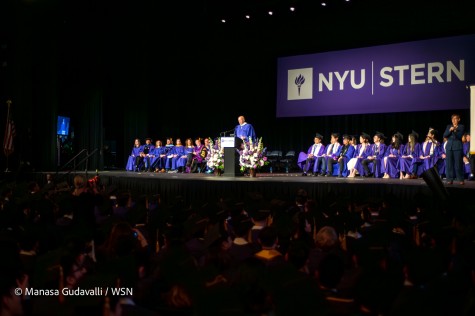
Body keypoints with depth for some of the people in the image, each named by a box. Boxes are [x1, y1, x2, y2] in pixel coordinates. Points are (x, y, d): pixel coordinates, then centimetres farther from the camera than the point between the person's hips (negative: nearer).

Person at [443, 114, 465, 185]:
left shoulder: (461, 127, 5)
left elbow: (460, 136, -6)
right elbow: (444, 135, 4)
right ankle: (450, 179, 3)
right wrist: (450, 130, -11)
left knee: (458, 164, -4)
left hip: (458, 147, -3)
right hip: (449, 147, 3)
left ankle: (460, 179, 4)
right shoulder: (448, 126, 15)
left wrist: (455, 131, -20)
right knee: (449, 163, 0)